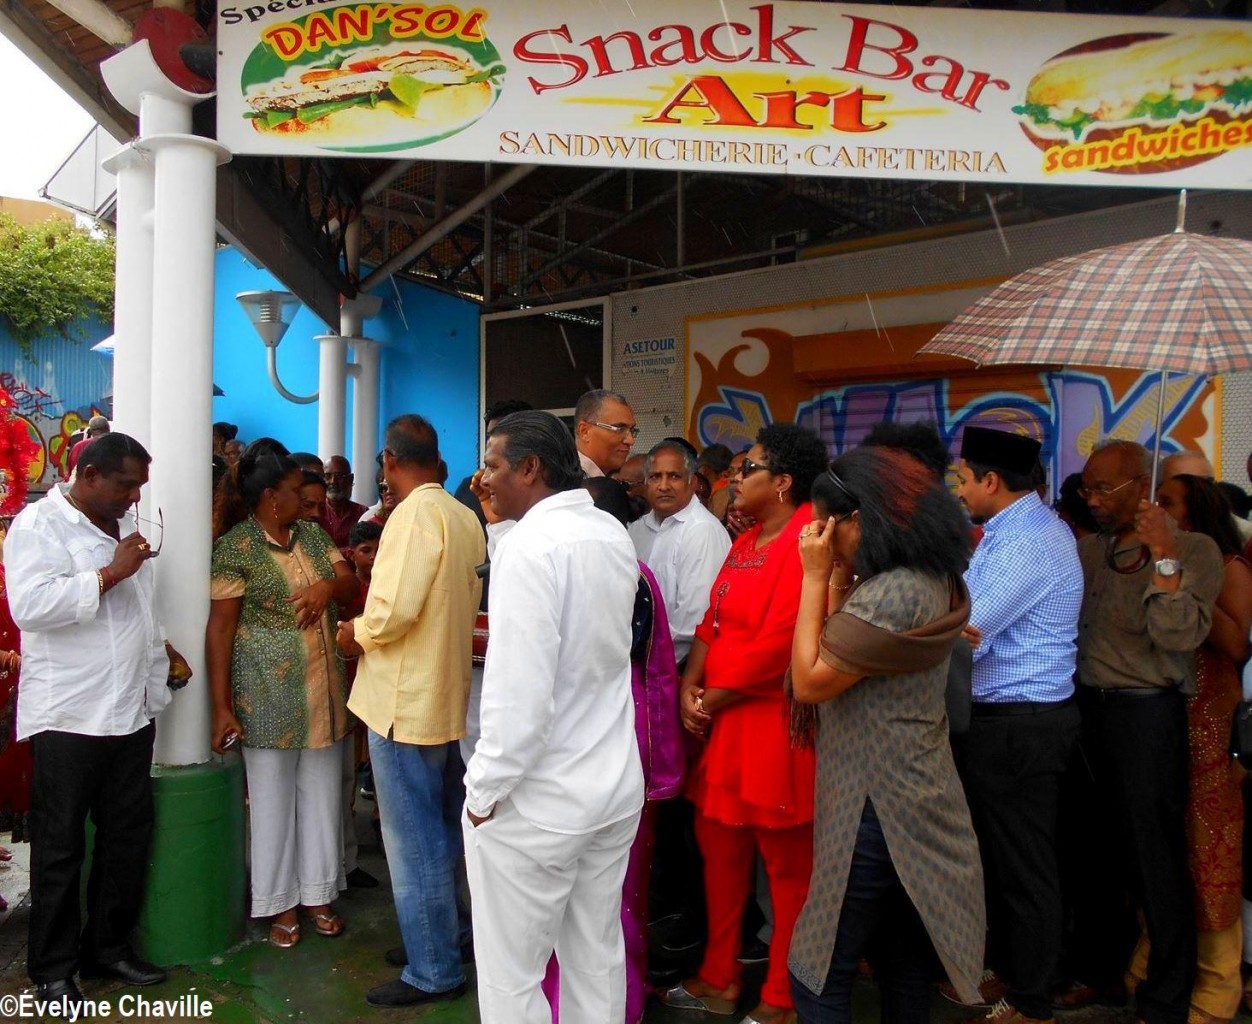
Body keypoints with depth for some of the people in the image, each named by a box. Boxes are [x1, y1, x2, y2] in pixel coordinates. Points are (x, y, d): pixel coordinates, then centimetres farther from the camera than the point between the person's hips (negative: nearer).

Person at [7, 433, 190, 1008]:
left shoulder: (122, 527, 16)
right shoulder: (39, 524, -8)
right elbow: (29, 605, -24)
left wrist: (161, 652, 23)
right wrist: (112, 572, -20)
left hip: (131, 712, 7)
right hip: (68, 717, -7)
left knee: (129, 836, 12)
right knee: (60, 847, 4)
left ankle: (108, 948, 28)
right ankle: (52, 971, 18)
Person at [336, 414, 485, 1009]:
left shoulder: (415, 514, -18)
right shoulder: (465, 518, 6)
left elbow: (394, 609, -26)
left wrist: (357, 634, -6)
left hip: (405, 701, -8)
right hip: (450, 696, 9)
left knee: (414, 842, 3)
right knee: (444, 831, 20)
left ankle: (432, 972, 14)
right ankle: (444, 934, 34)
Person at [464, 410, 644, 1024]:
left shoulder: (529, 544, -19)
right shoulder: (615, 535, 5)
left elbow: (519, 694, -24)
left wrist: (484, 790, -12)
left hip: (537, 802, -8)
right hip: (616, 787, 8)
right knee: (599, 958, 19)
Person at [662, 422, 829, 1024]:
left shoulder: (807, 540, -16)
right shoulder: (746, 543, 14)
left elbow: (780, 641, -22)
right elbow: (713, 623, 13)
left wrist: (714, 699, -11)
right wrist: (690, 688, -2)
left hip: (775, 725, -9)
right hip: (723, 722, 9)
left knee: (788, 866, 7)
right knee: (719, 847, 17)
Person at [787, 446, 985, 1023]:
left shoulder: (894, 592, -23)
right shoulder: (929, 581, 8)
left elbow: (810, 681, -17)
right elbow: (843, 654, 11)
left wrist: (816, 578, -13)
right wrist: (840, 575, 3)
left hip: (877, 809, -10)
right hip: (910, 802, 10)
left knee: (818, 977, 1)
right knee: (903, 969, 20)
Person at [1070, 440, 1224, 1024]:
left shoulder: (1192, 549, -5)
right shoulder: (1087, 550, 10)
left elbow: (1179, 635, -17)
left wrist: (1163, 555, -21)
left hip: (1146, 714, -5)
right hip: (1086, 710, 5)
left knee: (1154, 859, 3)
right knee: (1093, 849, 16)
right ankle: (1096, 965, 34)